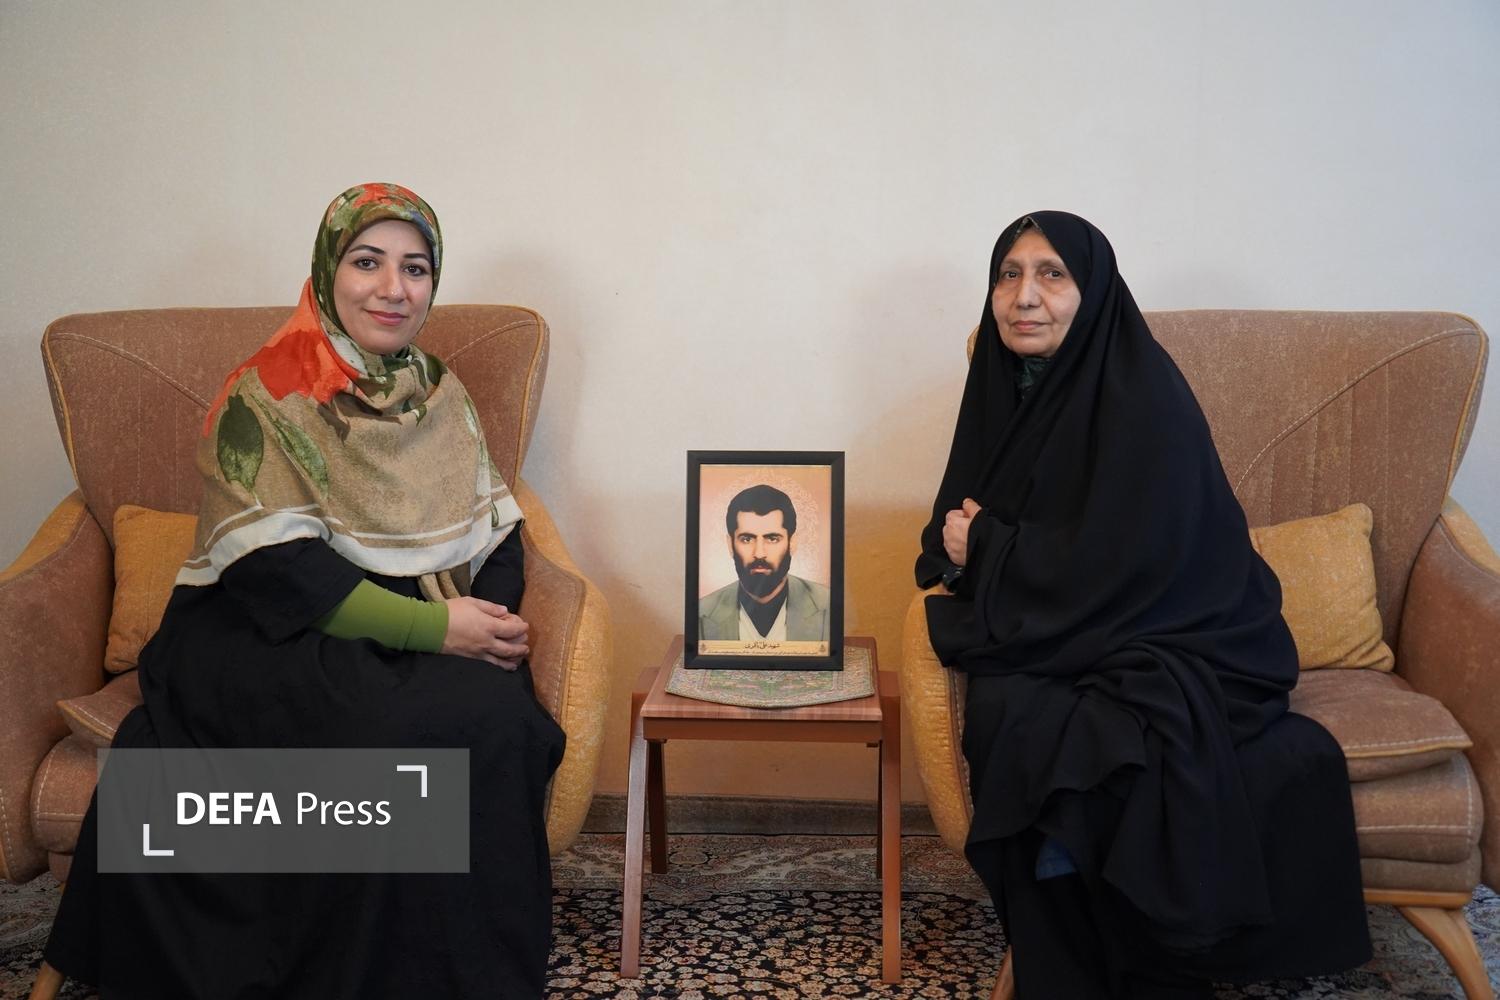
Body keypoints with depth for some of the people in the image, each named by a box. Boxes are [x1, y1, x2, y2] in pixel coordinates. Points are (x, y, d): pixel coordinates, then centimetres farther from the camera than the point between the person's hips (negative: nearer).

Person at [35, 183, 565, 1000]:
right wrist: (433, 627, -20)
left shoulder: (441, 395, 12)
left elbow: (496, 529, 8)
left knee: (500, 718, -27)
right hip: (272, 637, -4)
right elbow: (277, 569, -15)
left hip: (425, 643, 5)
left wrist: (495, 621, -13)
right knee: (400, 731, -33)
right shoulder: (267, 397, -6)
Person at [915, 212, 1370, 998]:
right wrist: (957, 547, -13)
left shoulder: (1142, 398, -17)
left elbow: (1115, 569, -22)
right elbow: (958, 522, 11)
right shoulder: (1006, 386, 4)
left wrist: (986, 544, -12)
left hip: (1174, 644, -6)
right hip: (1059, 638, 6)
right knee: (994, 711, -24)